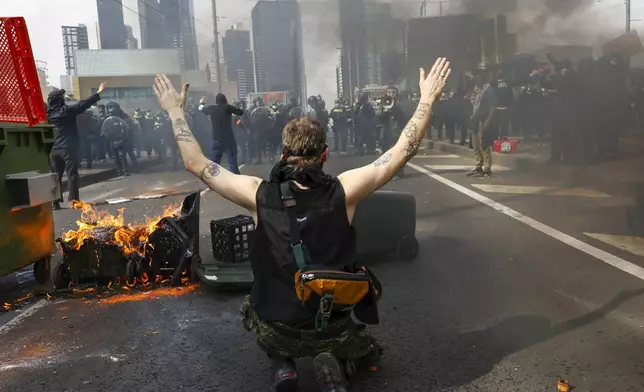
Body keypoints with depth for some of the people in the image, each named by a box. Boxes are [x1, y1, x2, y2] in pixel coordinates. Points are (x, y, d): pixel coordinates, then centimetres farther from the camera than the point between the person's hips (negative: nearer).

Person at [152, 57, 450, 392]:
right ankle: (335, 364, 1)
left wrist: (175, 111, 7)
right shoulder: (343, 191, -16)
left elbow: (195, 163, -5)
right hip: (332, 331, 0)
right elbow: (404, 151, -8)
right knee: (366, 349, 35)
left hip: (277, 332, 1)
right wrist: (427, 100, 3)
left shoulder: (260, 194, -15)